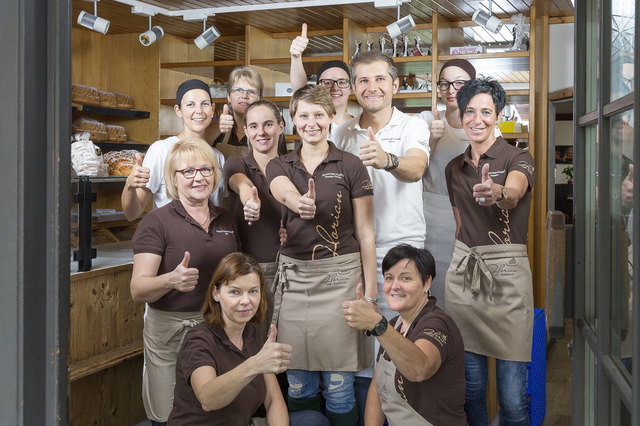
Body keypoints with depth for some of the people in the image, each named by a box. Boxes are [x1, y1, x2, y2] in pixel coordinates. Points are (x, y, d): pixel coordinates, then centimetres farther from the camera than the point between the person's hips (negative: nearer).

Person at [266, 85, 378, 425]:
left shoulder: (350, 166, 0)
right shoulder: (279, 166, 7)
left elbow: (364, 232, 0)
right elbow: (284, 191, -17)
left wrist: (370, 289, -5)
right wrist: (300, 203, -41)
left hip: (340, 276, -3)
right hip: (293, 275, 3)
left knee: (339, 385, 3)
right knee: (298, 385, 11)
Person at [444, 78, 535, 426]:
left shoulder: (517, 158, -3)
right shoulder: (454, 168, 13)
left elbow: (515, 193, -26)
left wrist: (497, 193, -48)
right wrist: (465, 258, 13)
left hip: (507, 273, -4)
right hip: (462, 274, 5)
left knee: (512, 395, -5)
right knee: (470, 382, 10)